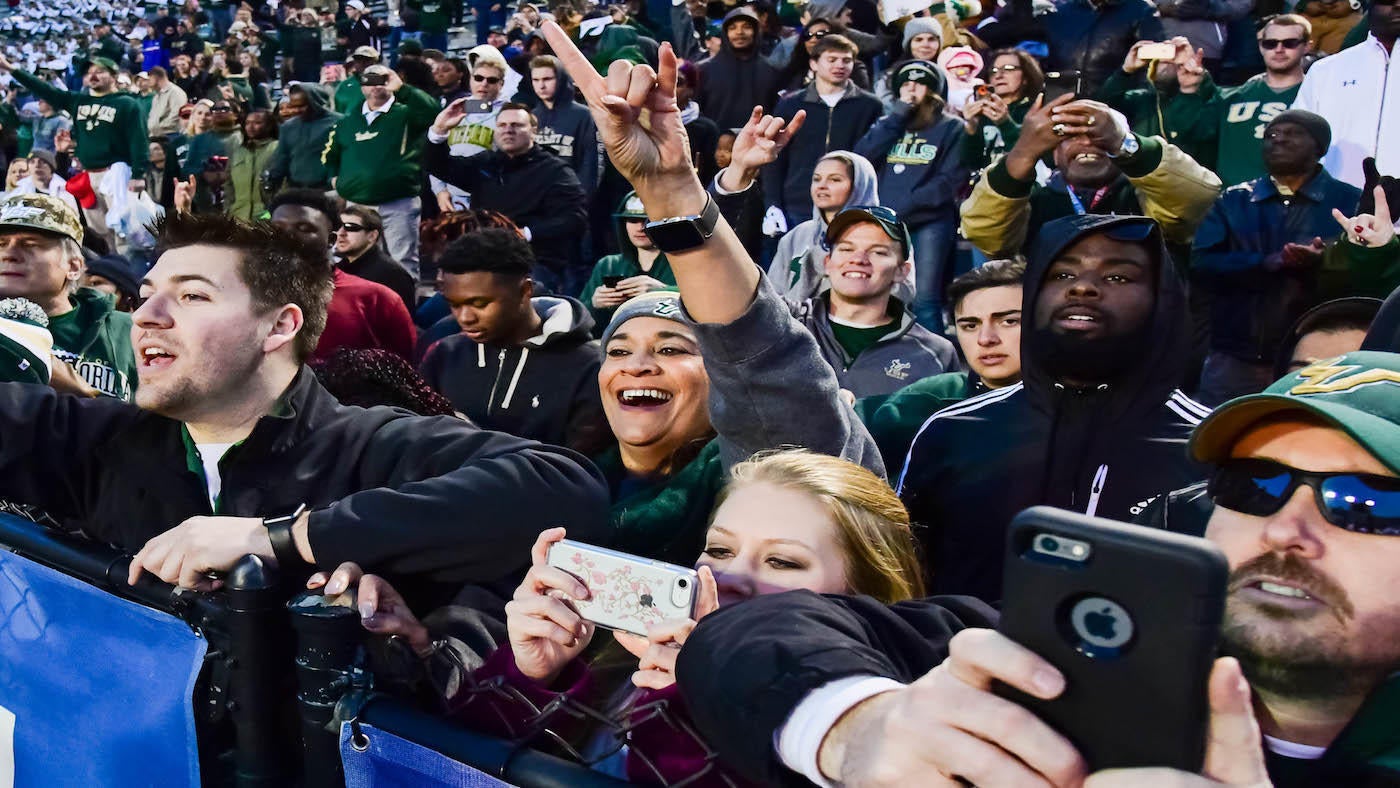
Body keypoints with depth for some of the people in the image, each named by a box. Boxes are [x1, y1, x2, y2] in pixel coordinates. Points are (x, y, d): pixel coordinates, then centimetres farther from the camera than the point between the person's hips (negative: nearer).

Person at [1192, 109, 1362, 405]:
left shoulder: (1351, 203, 4)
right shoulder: (1232, 201, 10)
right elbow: (1201, 265, -3)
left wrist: (1321, 264, -26)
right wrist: (1269, 263, -17)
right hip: (1232, 359, 2)